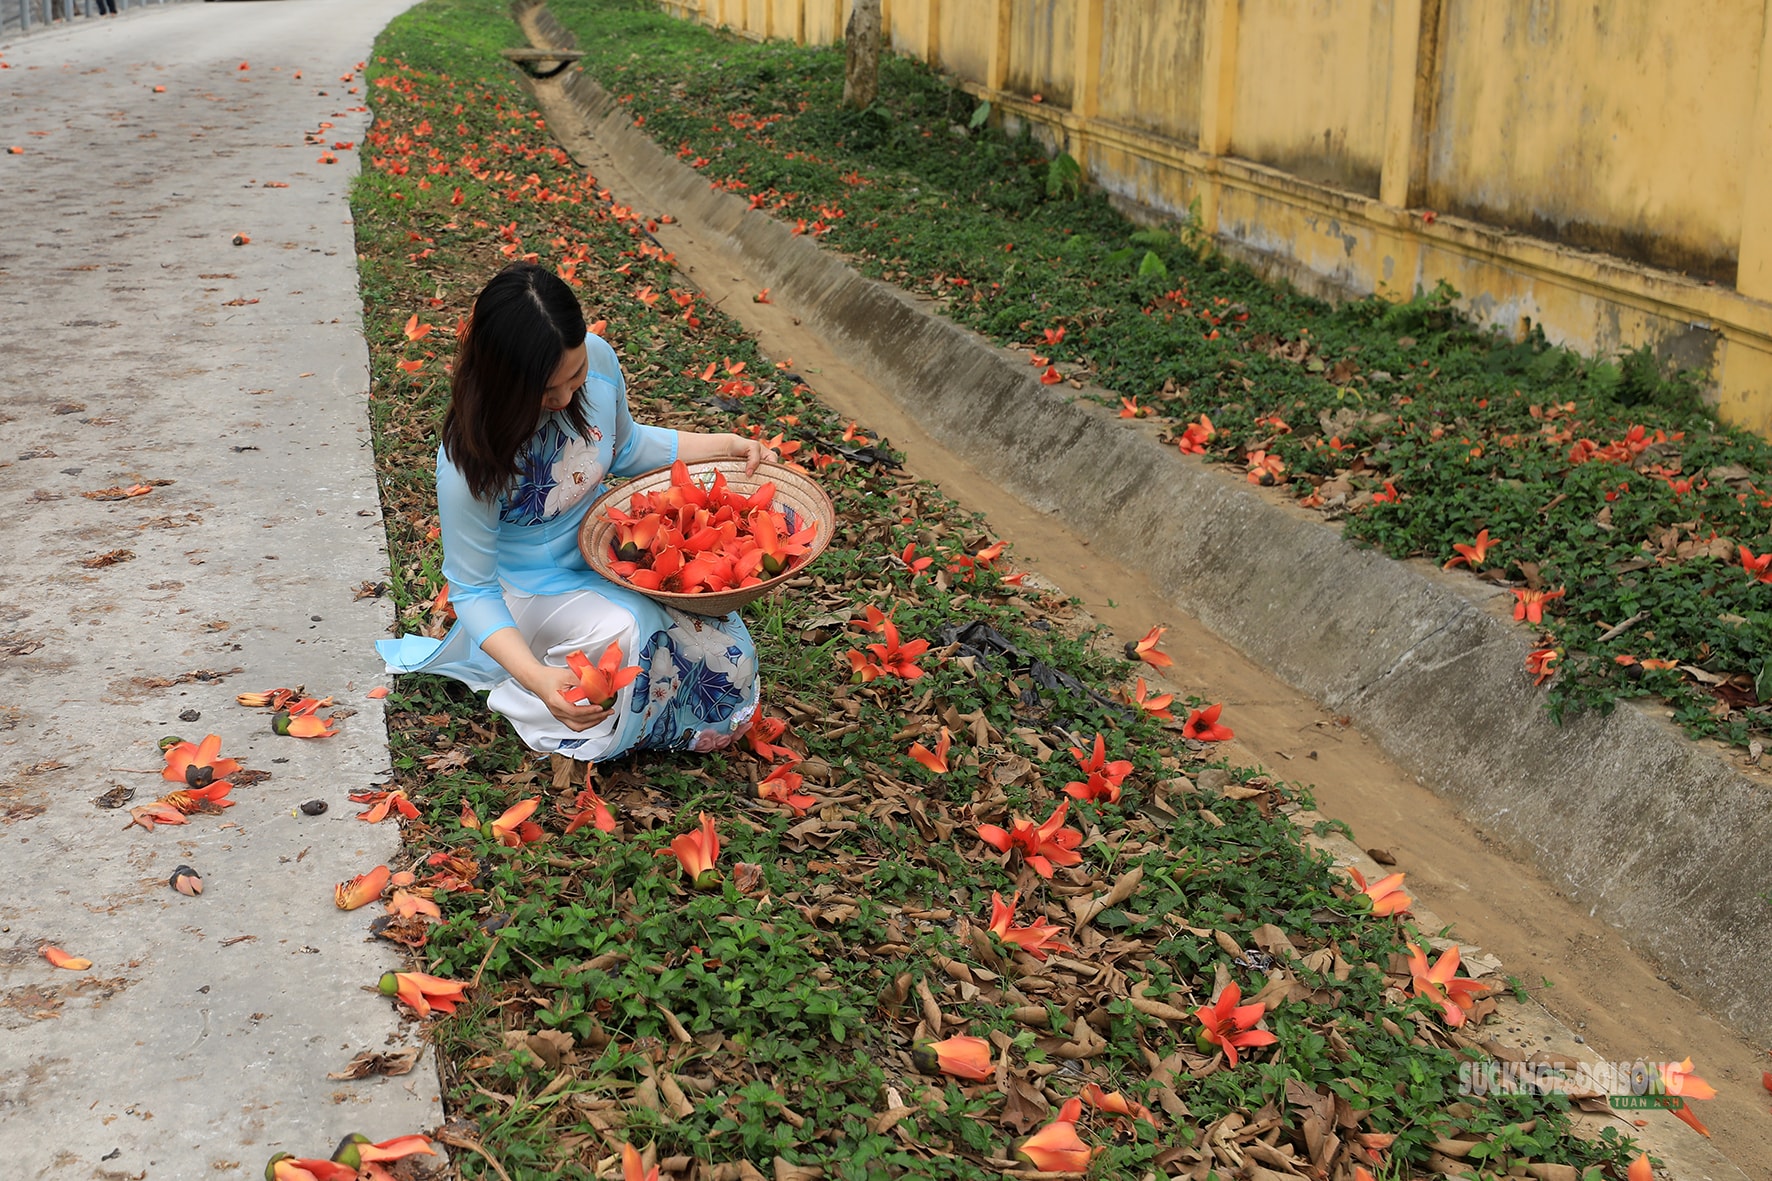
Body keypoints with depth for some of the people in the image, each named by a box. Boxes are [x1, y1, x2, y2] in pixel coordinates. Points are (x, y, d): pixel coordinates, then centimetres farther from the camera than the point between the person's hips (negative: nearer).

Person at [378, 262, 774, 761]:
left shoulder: (596, 358, -16)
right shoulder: (469, 460, -30)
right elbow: (472, 589, -22)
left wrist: (726, 445, -4)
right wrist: (536, 677, -38)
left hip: (606, 553, 5)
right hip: (534, 588, -5)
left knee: (725, 651, -14)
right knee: (629, 633, -34)